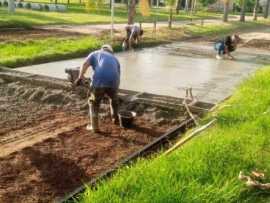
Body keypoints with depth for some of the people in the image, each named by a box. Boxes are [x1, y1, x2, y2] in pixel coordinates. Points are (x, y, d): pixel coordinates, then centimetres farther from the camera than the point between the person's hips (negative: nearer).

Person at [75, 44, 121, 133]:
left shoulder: (95, 54, 25)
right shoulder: (115, 59, 33)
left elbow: (85, 64, 5)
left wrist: (80, 78, -5)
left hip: (99, 81, -3)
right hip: (113, 81, 3)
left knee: (94, 102, 18)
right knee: (114, 98, 32)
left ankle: (94, 126, 16)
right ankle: (115, 118, 45)